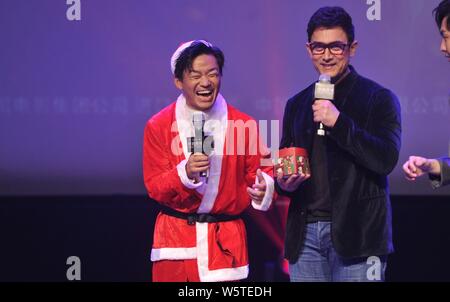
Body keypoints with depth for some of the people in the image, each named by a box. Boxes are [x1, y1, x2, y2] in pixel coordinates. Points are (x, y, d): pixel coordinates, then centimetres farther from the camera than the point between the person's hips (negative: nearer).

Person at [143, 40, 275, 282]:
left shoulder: (243, 124, 0)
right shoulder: (158, 126, -1)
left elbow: (258, 172, 5)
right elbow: (154, 187, -2)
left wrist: (262, 187, -19)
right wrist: (185, 173, -21)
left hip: (226, 242, 0)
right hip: (175, 239, 0)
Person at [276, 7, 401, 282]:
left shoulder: (379, 99, 0)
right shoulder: (297, 105, 16)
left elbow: (386, 160, -12)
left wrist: (339, 123, -19)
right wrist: (284, 184, -1)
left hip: (356, 235, -4)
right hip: (305, 234, 5)